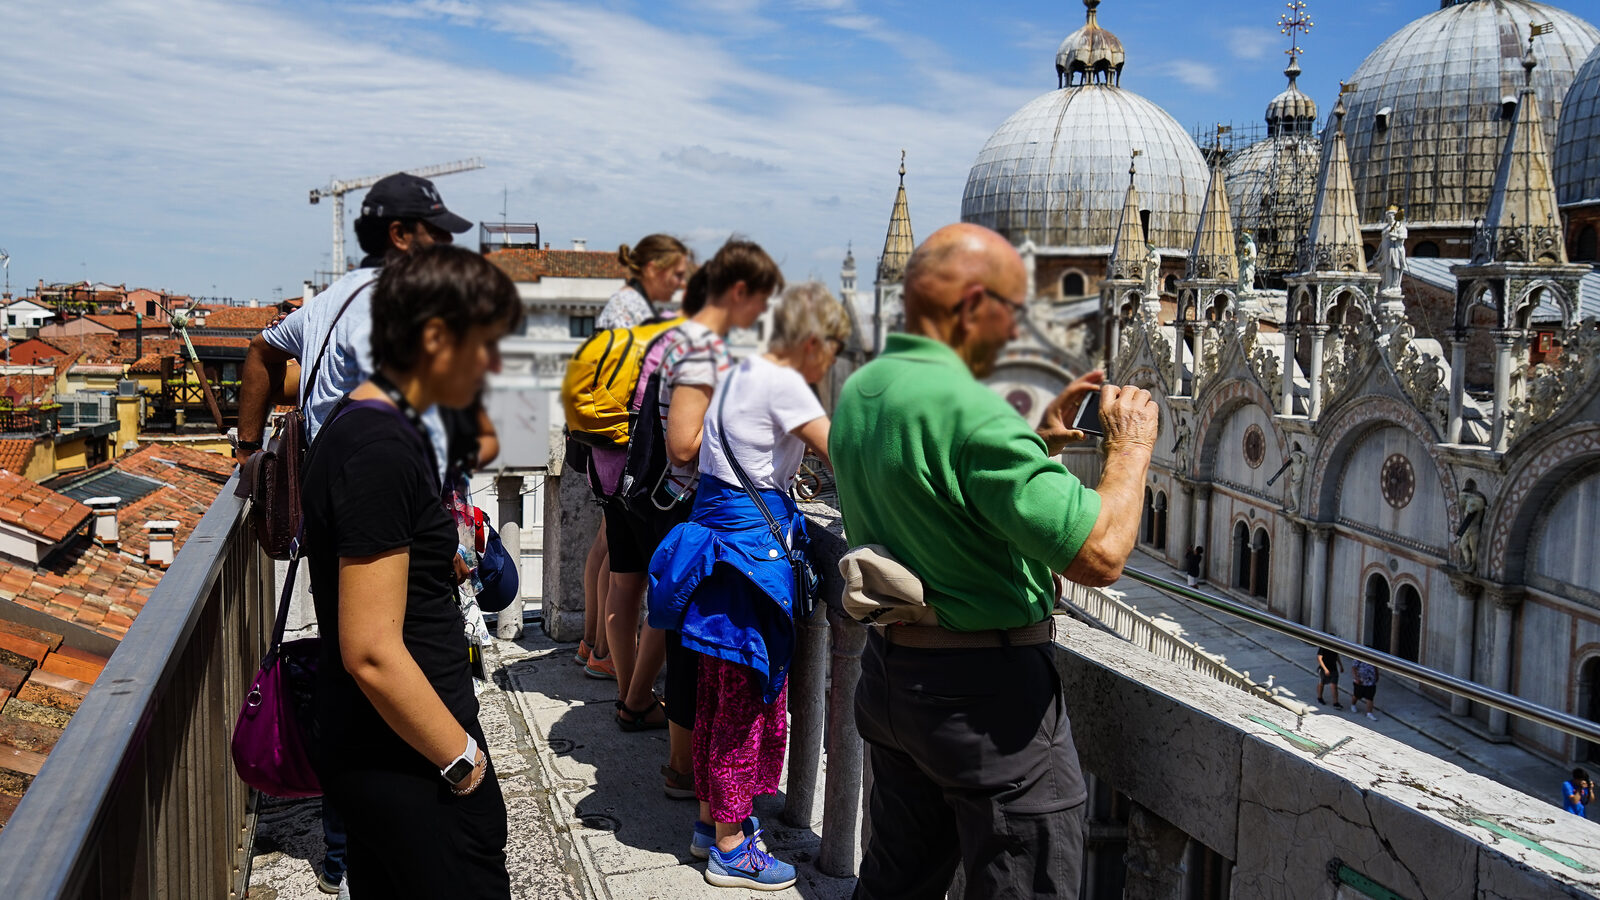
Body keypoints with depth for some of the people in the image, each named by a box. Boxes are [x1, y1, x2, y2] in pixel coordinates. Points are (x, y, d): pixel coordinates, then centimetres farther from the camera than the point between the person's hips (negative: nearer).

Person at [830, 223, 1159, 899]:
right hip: (985, 691, -9)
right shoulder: (971, 411, -24)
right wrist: (1130, 444, -11)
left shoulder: (858, 392, 5)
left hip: (887, 669, 9)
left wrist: (1040, 443, 14)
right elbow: (1099, 555, -27)